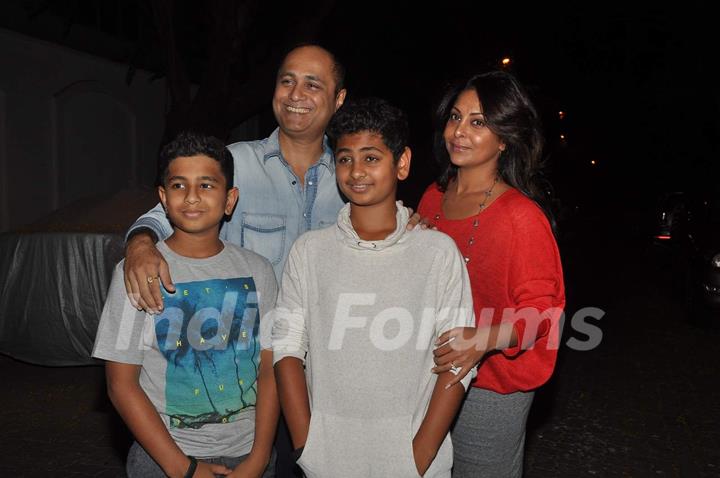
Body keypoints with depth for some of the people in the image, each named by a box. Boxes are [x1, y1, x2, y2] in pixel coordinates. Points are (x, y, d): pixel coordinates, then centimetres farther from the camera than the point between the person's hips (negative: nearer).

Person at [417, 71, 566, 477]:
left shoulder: (522, 215, -17)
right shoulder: (433, 199, 2)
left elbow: (541, 310, -15)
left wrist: (483, 340, -29)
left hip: (490, 386, -6)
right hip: (431, 374, 6)